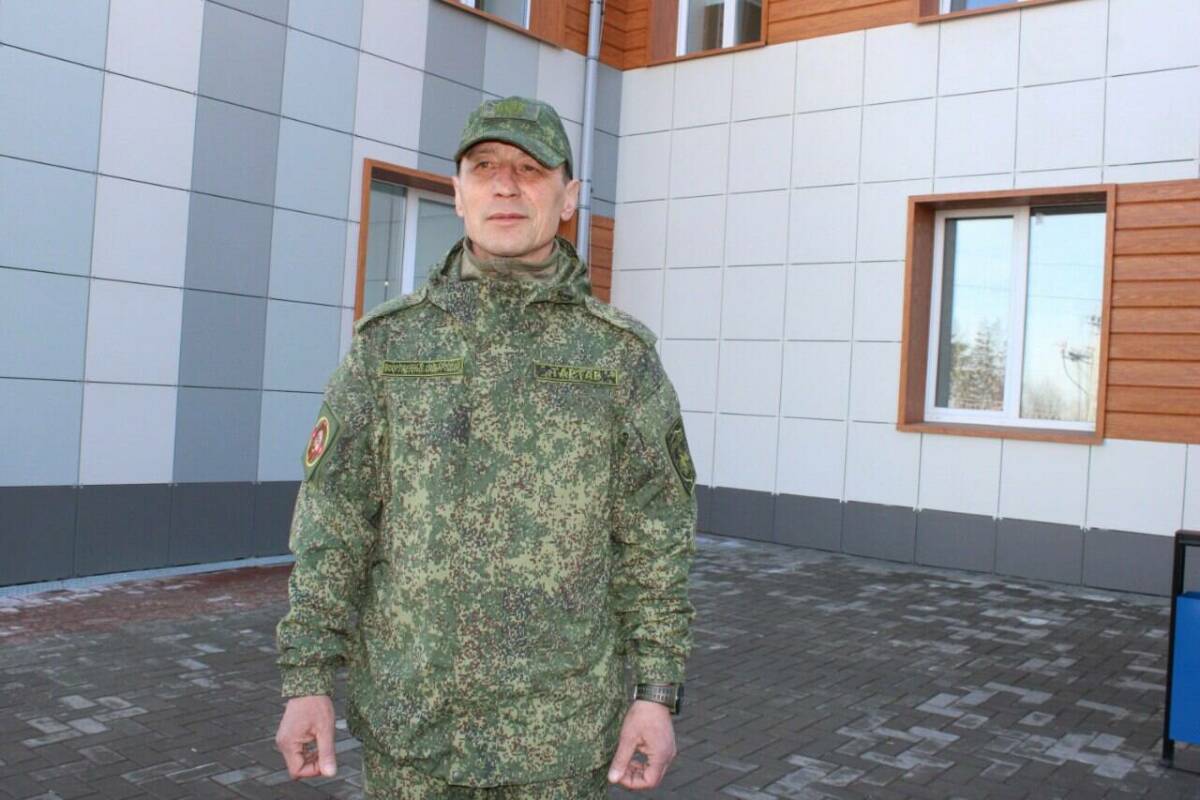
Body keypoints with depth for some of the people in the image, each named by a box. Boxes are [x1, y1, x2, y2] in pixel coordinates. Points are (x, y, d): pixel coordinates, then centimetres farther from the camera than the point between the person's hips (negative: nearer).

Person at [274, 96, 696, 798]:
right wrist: (307, 680, -6)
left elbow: (656, 537, -3)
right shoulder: (390, 342, 0)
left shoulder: (621, 352, -3)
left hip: (560, 724, -1)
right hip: (410, 712, 1)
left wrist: (658, 693, -9)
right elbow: (333, 522, -1)